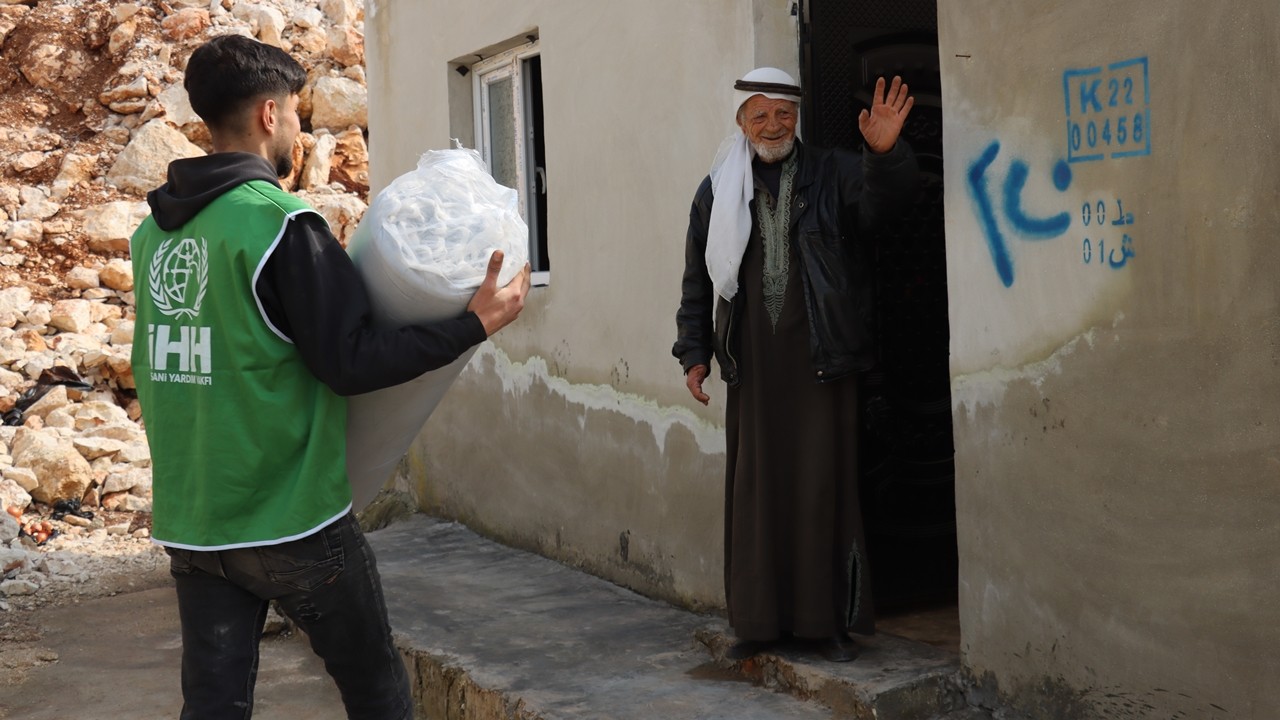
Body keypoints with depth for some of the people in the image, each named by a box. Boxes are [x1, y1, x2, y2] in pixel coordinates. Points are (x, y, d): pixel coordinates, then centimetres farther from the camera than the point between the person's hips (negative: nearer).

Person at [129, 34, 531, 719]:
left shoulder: (152, 232, 7)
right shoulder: (280, 224, -16)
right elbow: (351, 363, -17)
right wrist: (475, 324, -11)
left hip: (190, 524, 6)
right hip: (293, 522, -6)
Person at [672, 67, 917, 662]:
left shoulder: (831, 176, 4)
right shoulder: (717, 193, 9)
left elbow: (884, 195, -15)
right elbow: (698, 280, 12)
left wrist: (885, 152, -36)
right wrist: (694, 354, 7)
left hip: (820, 361, -1)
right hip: (751, 365, 2)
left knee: (823, 487, 1)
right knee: (755, 489, 6)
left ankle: (826, 619, 11)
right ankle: (759, 619, 17)